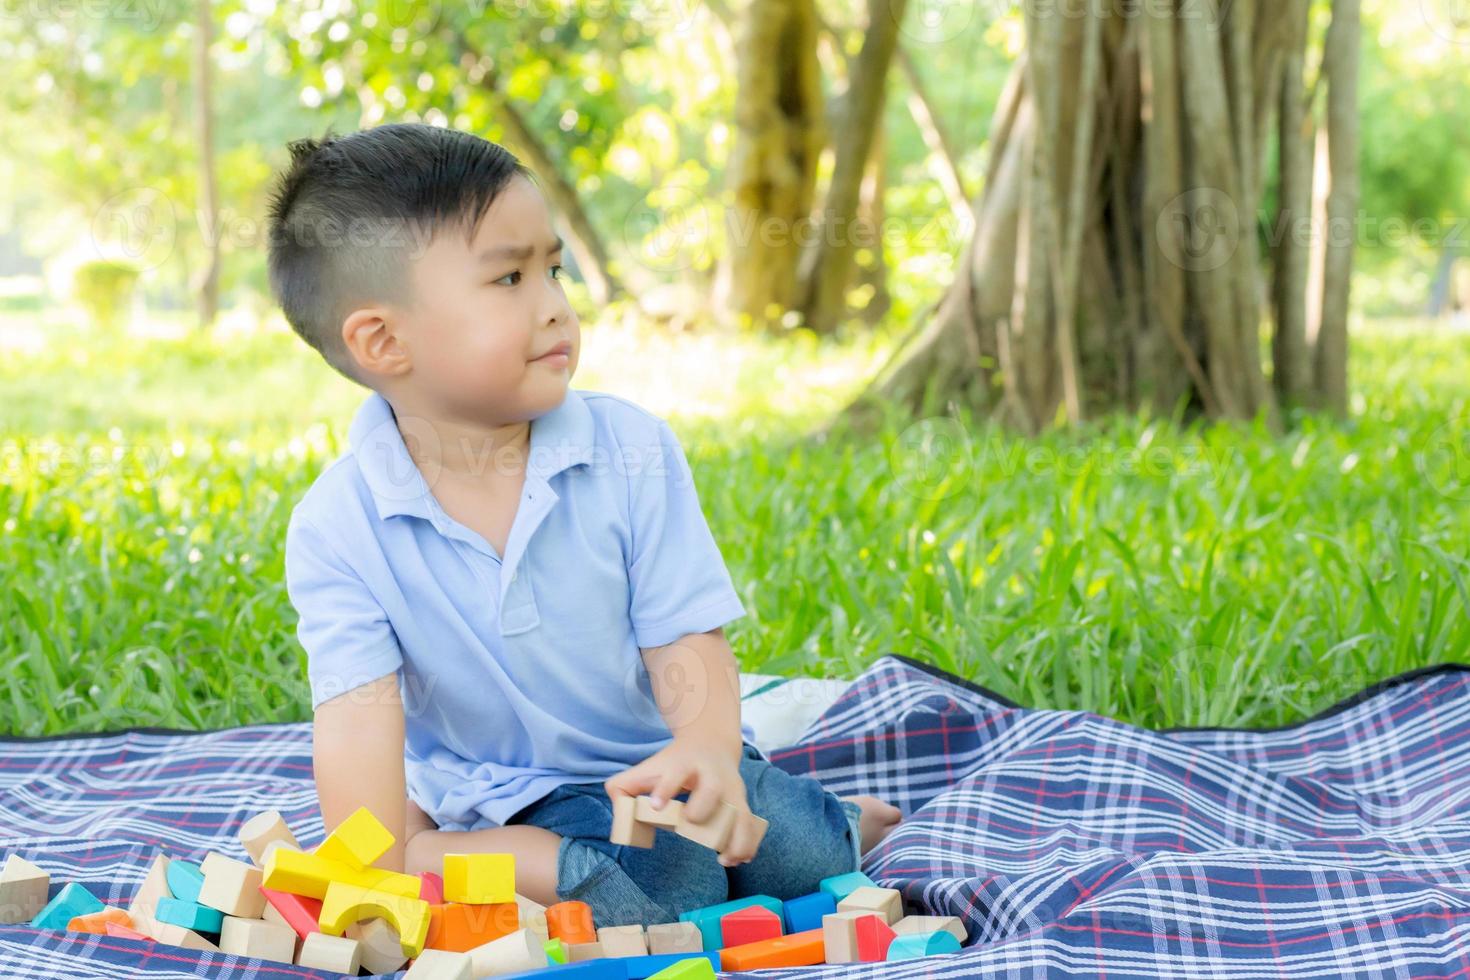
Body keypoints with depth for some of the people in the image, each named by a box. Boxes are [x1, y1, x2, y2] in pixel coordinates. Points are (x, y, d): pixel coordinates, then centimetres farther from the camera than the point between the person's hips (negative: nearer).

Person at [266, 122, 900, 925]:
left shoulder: (631, 449, -10)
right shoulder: (339, 528, -15)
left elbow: (684, 636, -12)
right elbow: (358, 711, -18)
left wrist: (705, 743, -34)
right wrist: (379, 874, -28)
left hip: (651, 760, 3)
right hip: (504, 795, -3)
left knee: (801, 855, -15)